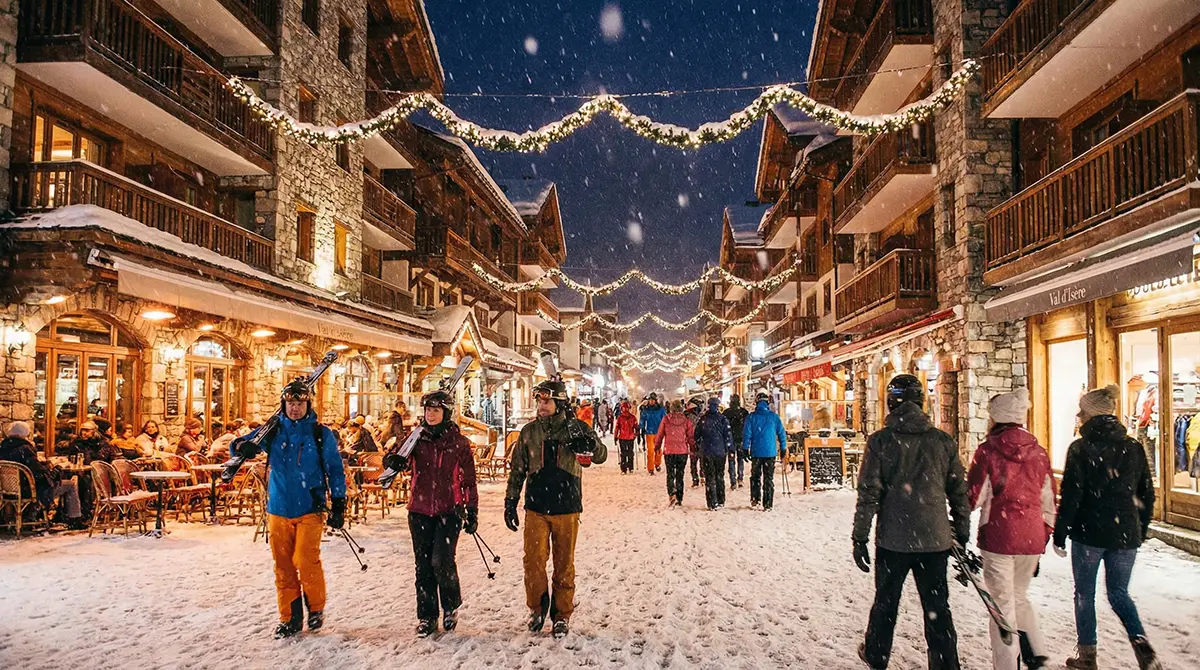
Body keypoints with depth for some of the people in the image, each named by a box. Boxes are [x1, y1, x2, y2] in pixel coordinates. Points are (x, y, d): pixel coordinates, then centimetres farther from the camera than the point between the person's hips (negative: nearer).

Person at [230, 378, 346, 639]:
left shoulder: (321, 434, -1)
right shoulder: (272, 431, 5)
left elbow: (335, 471, 4)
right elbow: (238, 444, 6)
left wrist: (338, 505, 0)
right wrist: (242, 446, -19)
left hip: (309, 510, -3)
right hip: (278, 510, 3)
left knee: (306, 561, -12)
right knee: (283, 566, 7)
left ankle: (316, 607, 12)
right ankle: (290, 618, 21)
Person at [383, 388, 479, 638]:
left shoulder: (459, 442, -1)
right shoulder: (417, 438, 4)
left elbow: (468, 479, 3)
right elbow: (400, 460, -9)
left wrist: (472, 512, 2)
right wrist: (394, 460, -34)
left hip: (449, 510, -3)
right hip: (420, 510, 3)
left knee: (441, 560, -13)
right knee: (423, 565, 8)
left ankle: (452, 605, 13)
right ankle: (427, 617, 22)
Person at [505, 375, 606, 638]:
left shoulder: (576, 428, -2)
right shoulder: (529, 432, 4)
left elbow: (600, 456, -10)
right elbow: (517, 470, 11)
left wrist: (588, 442, -31)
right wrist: (510, 503, 9)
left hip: (567, 508, -1)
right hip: (536, 507, 1)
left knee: (564, 565, 7)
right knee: (534, 560, -3)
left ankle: (562, 615, 22)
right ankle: (537, 607, 20)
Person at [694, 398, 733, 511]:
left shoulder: (702, 419, -3)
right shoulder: (723, 419, -7)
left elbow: (697, 436, 4)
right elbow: (728, 436, -6)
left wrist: (699, 446, 19)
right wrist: (730, 450, 1)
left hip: (706, 453, 0)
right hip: (720, 452, 0)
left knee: (709, 478, 3)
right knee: (720, 477, 13)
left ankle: (712, 503, -1)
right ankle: (720, 501, 17)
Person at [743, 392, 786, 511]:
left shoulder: (751, 417, -4)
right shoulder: (774, 416, -2)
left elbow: (746, 434, -5)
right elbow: (781, 433, 2)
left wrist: (746, 448, 2)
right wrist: (783, 448, 11)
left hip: (756, 452, 0)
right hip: (771, 452, 0)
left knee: (755, 476, 18)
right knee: (769, 478, 5)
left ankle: (755, 499, 16)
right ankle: (767, 504, 3)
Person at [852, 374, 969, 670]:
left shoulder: (880, 441, -8)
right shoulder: (943, 441, 0)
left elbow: (869, 493, -10)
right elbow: (959, 492, 5)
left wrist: (860, 537, -3)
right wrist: (962, 533, 17)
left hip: (893, 538, -1)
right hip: (935, 539, 2)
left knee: (886, 601, 16)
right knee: (937, 608, 9)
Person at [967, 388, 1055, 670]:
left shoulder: (988, 450, -10)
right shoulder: (1039, 452, 4)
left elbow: (973, 497, -9)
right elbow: (1048, 499, 10)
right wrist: (1044, 536, 20)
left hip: (998, 535, -5)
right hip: (1032, 537, 5)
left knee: (1003, 604, 4)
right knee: (1020, 597, 23)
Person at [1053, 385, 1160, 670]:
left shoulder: (1081, 448, -10)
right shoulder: (1134, 447, 3)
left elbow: (1071, 495, -12)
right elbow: (1147, 494, 7)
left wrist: (1060, 532, -3)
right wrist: (1140, 529, 18)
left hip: (1089, 533, -4)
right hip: (1126, 534, 4)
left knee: (1085, 593, 11)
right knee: (1119, 593, 17)